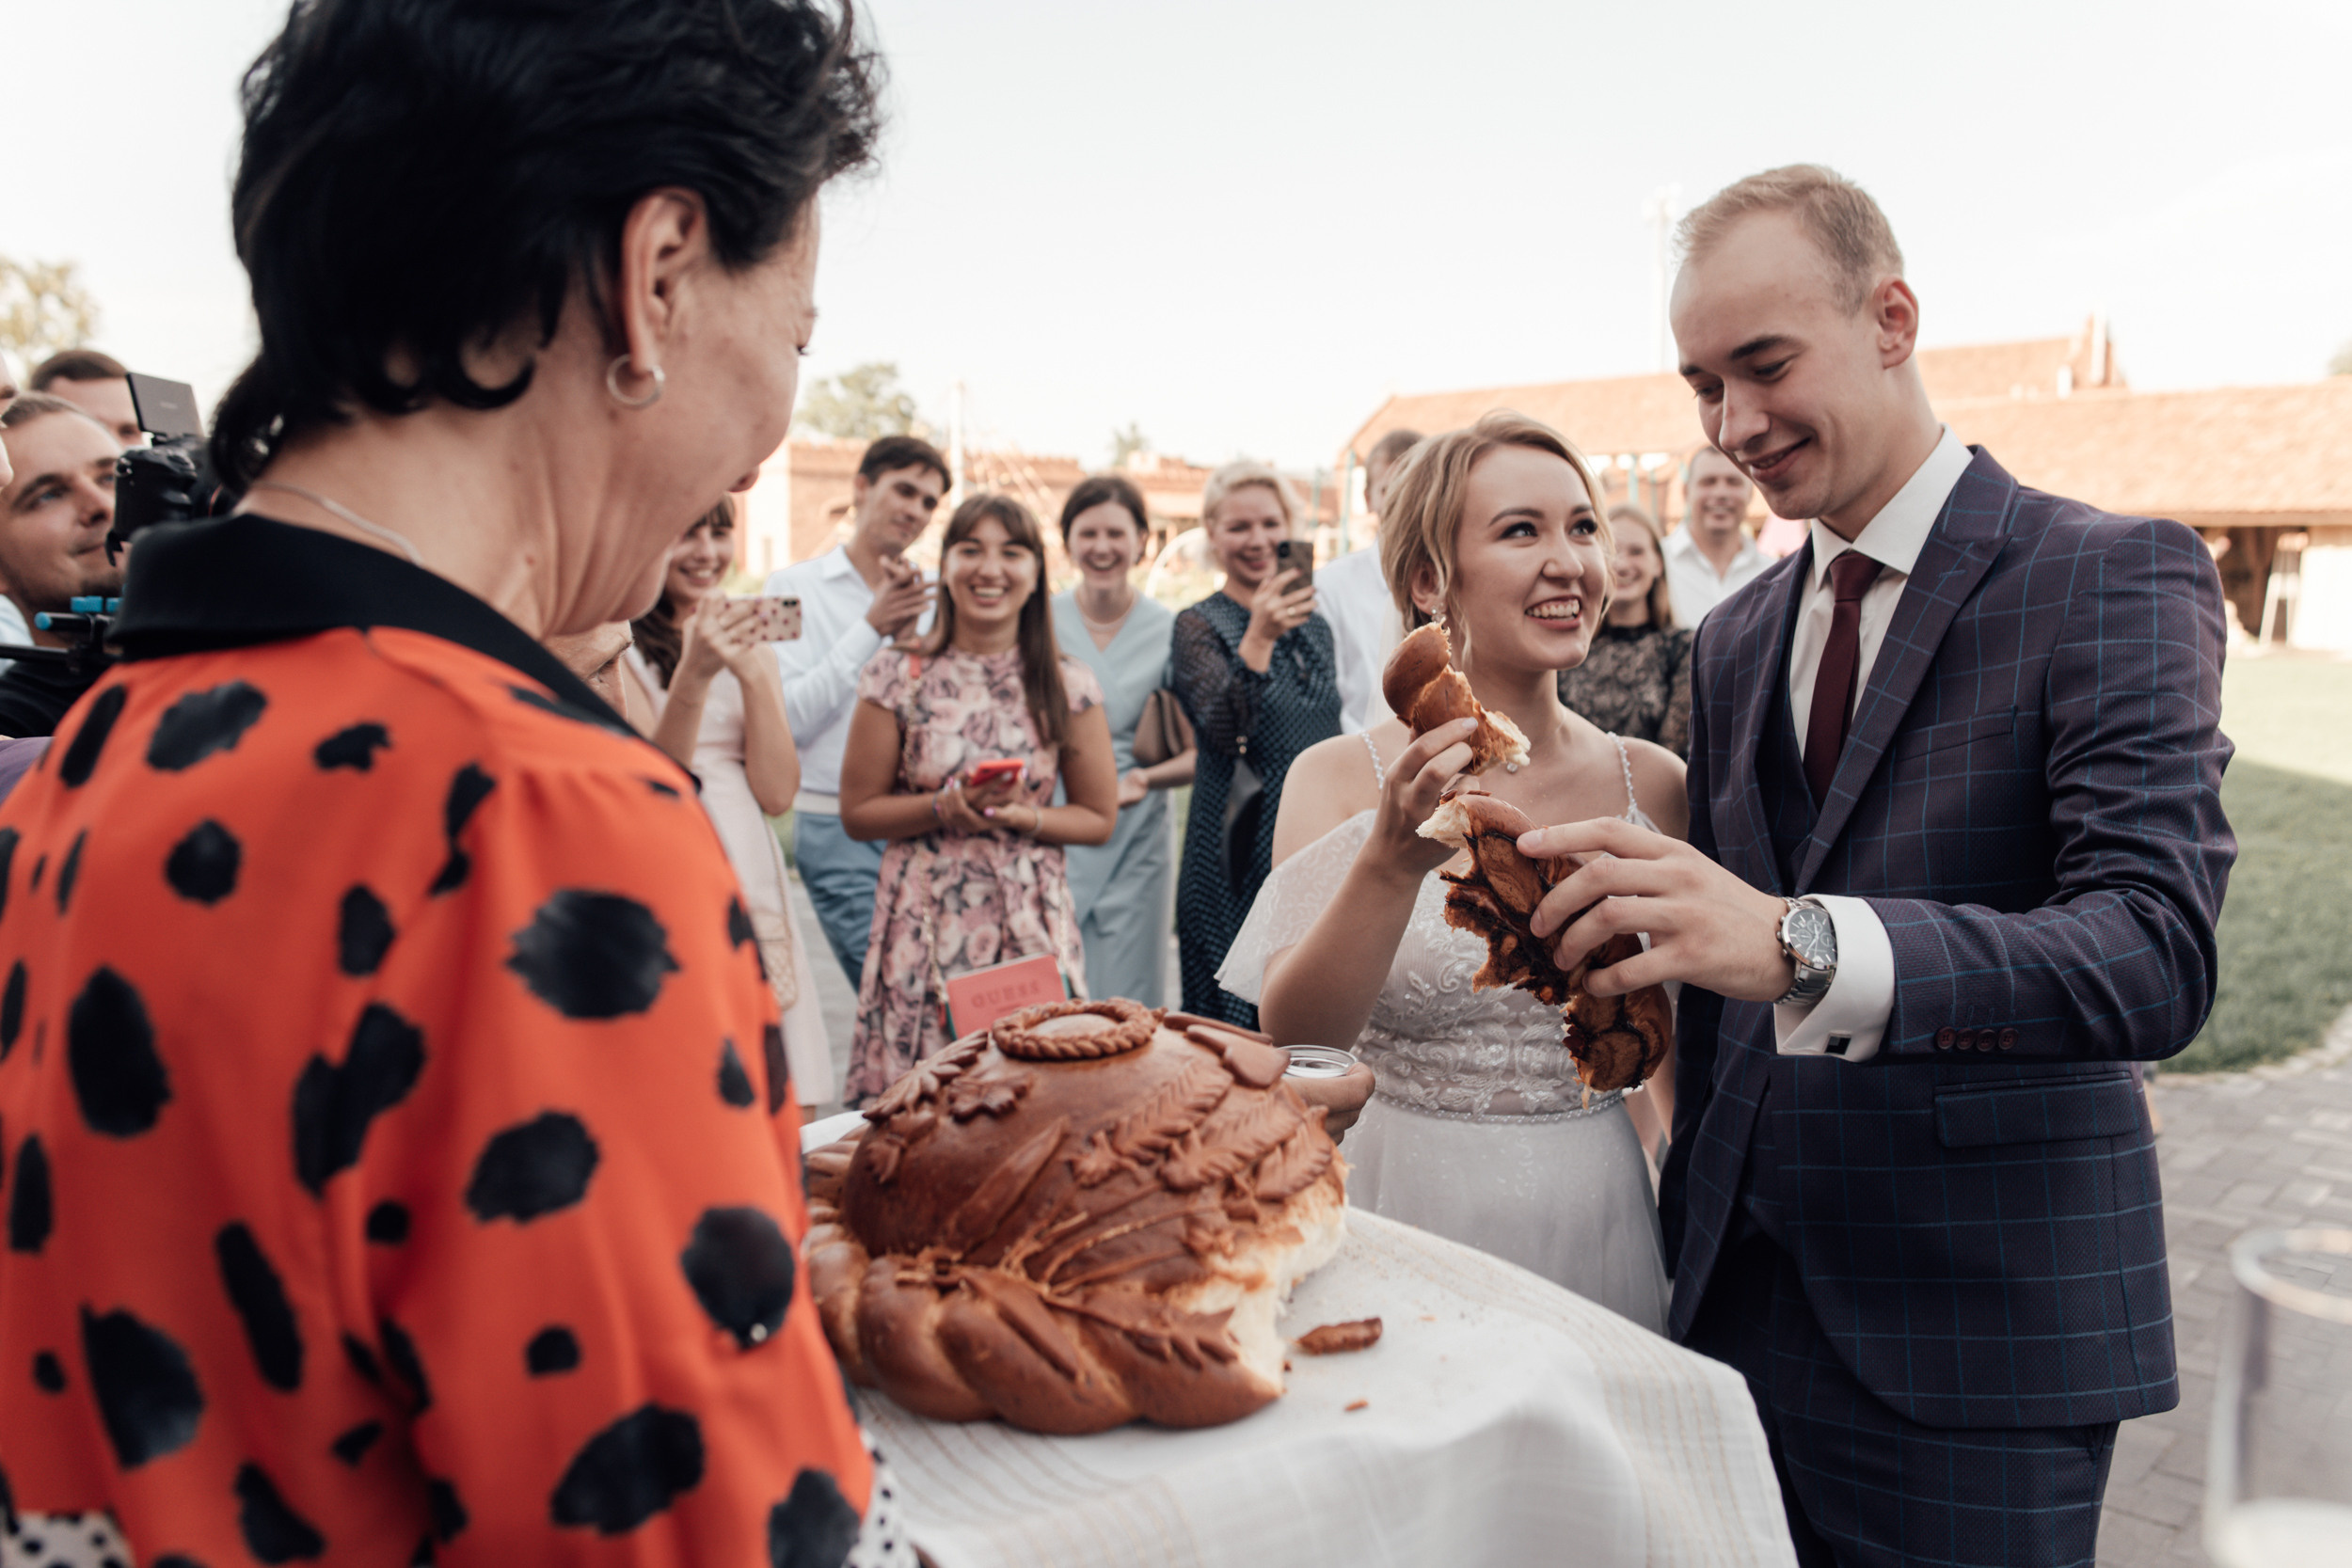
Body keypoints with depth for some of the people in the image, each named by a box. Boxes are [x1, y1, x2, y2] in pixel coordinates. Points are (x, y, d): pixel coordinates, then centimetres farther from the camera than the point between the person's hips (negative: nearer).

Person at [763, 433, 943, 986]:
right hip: (839, 830, -3)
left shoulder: (932, 597, 11)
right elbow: (788, 717, -9)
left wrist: (910, 638, -7)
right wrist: (870, 629, -11)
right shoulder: (795, 587, 2)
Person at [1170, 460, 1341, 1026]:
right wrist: (1258, 640, -35)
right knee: (1239, 1022, 0)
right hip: (1240, 856, -5)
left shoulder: (1313, 623, 11)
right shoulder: (1199, 626, -6)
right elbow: (1225, 730, -23)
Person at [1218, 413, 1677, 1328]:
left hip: (1599, 1218, 3)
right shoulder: (1340, 778, -9)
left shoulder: (1652, 781, -2)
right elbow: (1290, 1041, -20)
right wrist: (1392, 865, -34)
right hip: (1409, 1216, -2)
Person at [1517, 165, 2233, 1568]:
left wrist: (1797, 944, -36)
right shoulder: (1735, 640, 11)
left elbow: (2160, 953, -23)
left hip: (1977, 1338, -5)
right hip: (1738, 1299, 5)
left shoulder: (2114, 578, -8)